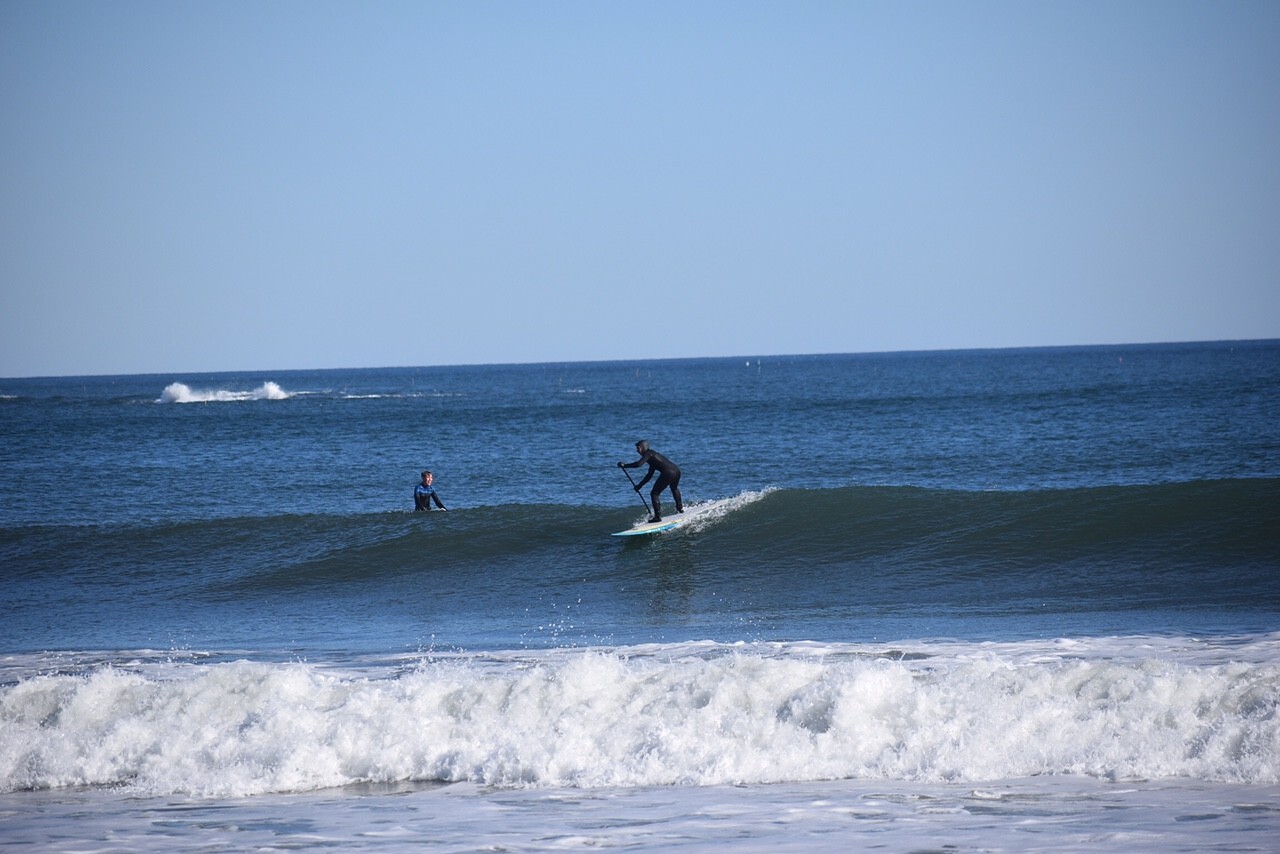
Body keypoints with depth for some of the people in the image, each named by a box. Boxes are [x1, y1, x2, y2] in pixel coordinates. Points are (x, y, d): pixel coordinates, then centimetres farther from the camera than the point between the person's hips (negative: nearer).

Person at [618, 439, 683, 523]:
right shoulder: (652, 455, 26)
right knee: (674, 489, 38)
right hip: (676, 470, 9)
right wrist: (639, 485, 28)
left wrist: (624, 465, -10)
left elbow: (638, 464, -20)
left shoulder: (648, 454, -2)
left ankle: (658, 516, -4)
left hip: (668, 473, -9)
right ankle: (680, 508, 56)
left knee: (654, 493, 0)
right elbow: (649, 475, 29)